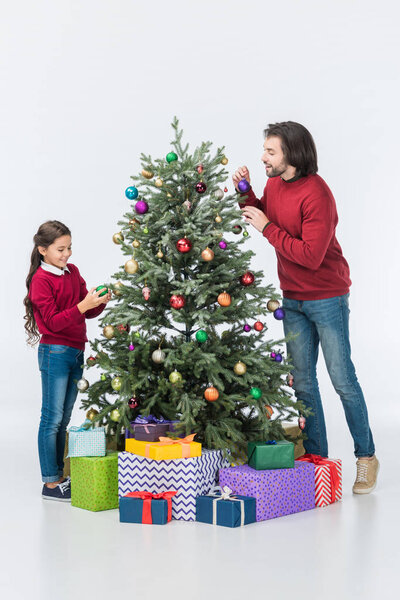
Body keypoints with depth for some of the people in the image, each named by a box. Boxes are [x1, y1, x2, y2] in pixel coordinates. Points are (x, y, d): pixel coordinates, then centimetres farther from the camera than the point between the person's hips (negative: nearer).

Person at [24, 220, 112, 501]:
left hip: (76, 351, 7)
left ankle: (60, 476, 21)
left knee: (64, 419, 13)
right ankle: (50, 483, 5)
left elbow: (87, 313, 13)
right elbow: (53, 322, -17)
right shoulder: (41, 280, -10)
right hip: (54, 352, -7)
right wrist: (83, 305, -26)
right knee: (52, 418, -2)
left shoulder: (72, 272, 11)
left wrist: (99, 302, -7)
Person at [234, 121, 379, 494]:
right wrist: (247, 194, 2)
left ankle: (366, 457, 15)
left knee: (342, 379, 0)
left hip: (326, 298, -7)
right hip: (292, 298, 7)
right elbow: (265, 218, 18)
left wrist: (267, 227, -23)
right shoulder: (274, 184, 2)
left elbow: (311, 256, -27)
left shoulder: (316, 194, -22)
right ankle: (316, 456, 20)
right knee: (302, 381, 10)